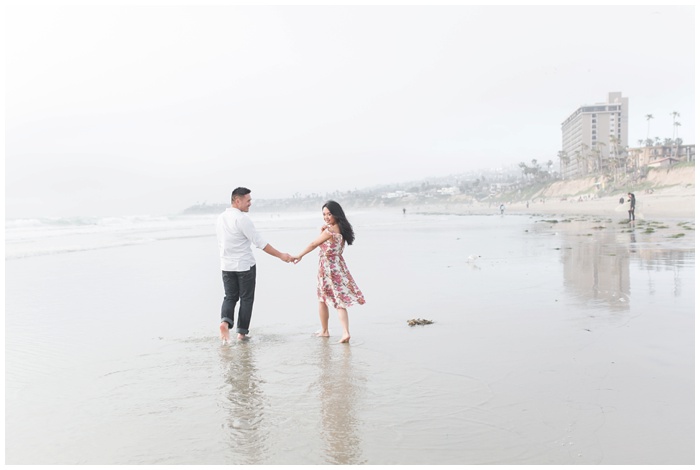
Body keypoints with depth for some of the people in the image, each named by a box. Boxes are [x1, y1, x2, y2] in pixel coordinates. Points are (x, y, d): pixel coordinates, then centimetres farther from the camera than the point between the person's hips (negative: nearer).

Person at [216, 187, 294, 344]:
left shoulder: (221, 218, 6)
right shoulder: (242, 218, -17)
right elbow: (260, 242, -19)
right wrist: (281, 255, -14)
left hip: (226, 266, 6)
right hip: (245, 266, -6)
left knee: (230, 297, 13)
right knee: (246, 298, 7)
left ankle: (225, 321, -12)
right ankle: (242, 332, 12)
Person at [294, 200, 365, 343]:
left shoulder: (330, 230, -18)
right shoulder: (341, 229, 7)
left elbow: (313, 244, -11)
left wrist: (299, 256, -1)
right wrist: (323, 232, -4)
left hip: (328, 268, -7)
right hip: (338, 267, 7)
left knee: (322, 300, 13)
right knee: (340, 302, 3)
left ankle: (324, 330, 25)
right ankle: (346, 332, -10)